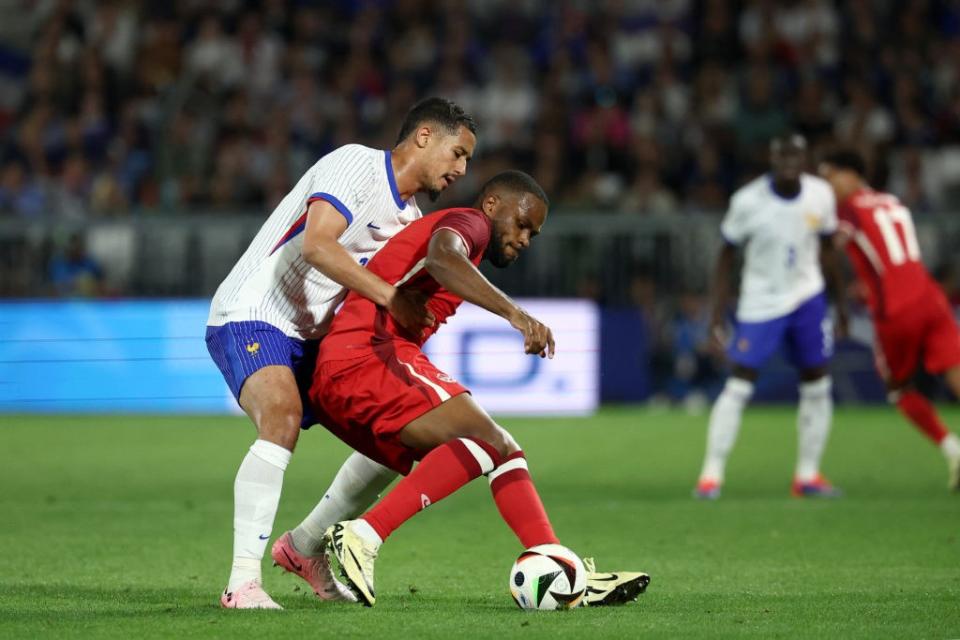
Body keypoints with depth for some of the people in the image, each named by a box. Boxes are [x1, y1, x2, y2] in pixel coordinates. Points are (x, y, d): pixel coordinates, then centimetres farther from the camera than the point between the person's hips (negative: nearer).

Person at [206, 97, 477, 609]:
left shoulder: (411, 219, 16)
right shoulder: (357, 165, -12)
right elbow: (316, 244, -27)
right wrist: (390, 297, -31)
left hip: (311, 339, 10)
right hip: (250, 318, -10)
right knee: (283, 418, -35)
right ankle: (243, 581, -34)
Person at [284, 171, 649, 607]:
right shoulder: (468, 222, 1)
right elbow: (441, 257, -24)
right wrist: (515, 313, -35)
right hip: (368, 355, -10)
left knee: (504, 452, 6)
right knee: (486, 438, -24)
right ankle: (362, 537, -32)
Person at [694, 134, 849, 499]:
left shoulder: (820, 195, -6)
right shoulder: (748, 201, -17)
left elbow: (826, 250, 9)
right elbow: (726, 257, -7)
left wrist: (840, 302, 13)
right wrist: (717, 314, -9)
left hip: (808, 297, 4)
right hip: (761, 302, -4)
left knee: (817, 386, 5)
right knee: (739, 386, -10)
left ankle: (808, 475, 15)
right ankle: (711, 474, -5)